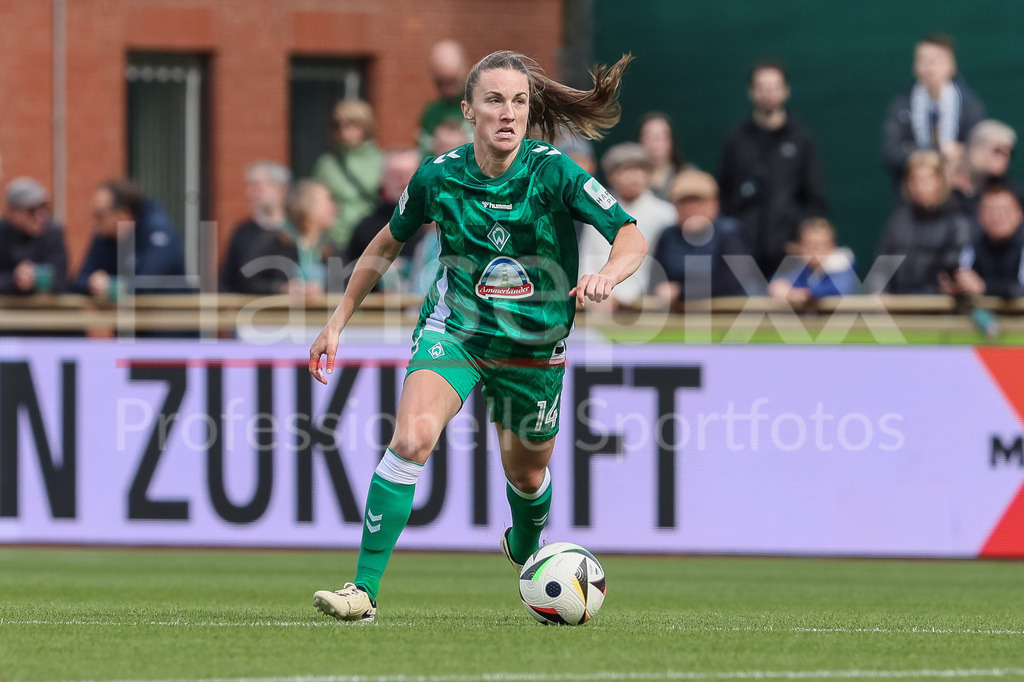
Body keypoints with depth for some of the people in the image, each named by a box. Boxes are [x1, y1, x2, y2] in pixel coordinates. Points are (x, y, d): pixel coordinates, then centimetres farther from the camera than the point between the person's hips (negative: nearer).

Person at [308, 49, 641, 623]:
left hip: (535, 347, 0)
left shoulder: (552, 172, -18)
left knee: (526, 474, 18)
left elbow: (632, 237, -22)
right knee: (411, 439, -26)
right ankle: (365, 589, -23)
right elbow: (389, 244, 6)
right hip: (454, 329, 0)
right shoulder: (439, 176, -12)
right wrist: (339, 321, 7)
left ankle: (525, 549, 56)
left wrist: (607, 274, -45)